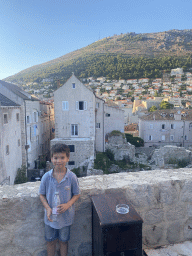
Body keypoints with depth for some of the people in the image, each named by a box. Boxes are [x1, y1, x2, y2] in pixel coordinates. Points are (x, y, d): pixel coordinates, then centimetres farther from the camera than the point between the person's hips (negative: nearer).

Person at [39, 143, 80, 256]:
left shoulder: (72, 177, -17)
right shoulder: (46, 177, -14)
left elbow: (77, 194, -7)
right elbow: (42, 195, -3)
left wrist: (68, 204, -23)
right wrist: (47, 208, -17)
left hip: (66, 216, -1)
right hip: (50, 216, 1)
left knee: (64, 241, 20)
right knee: (51, 241, 21)